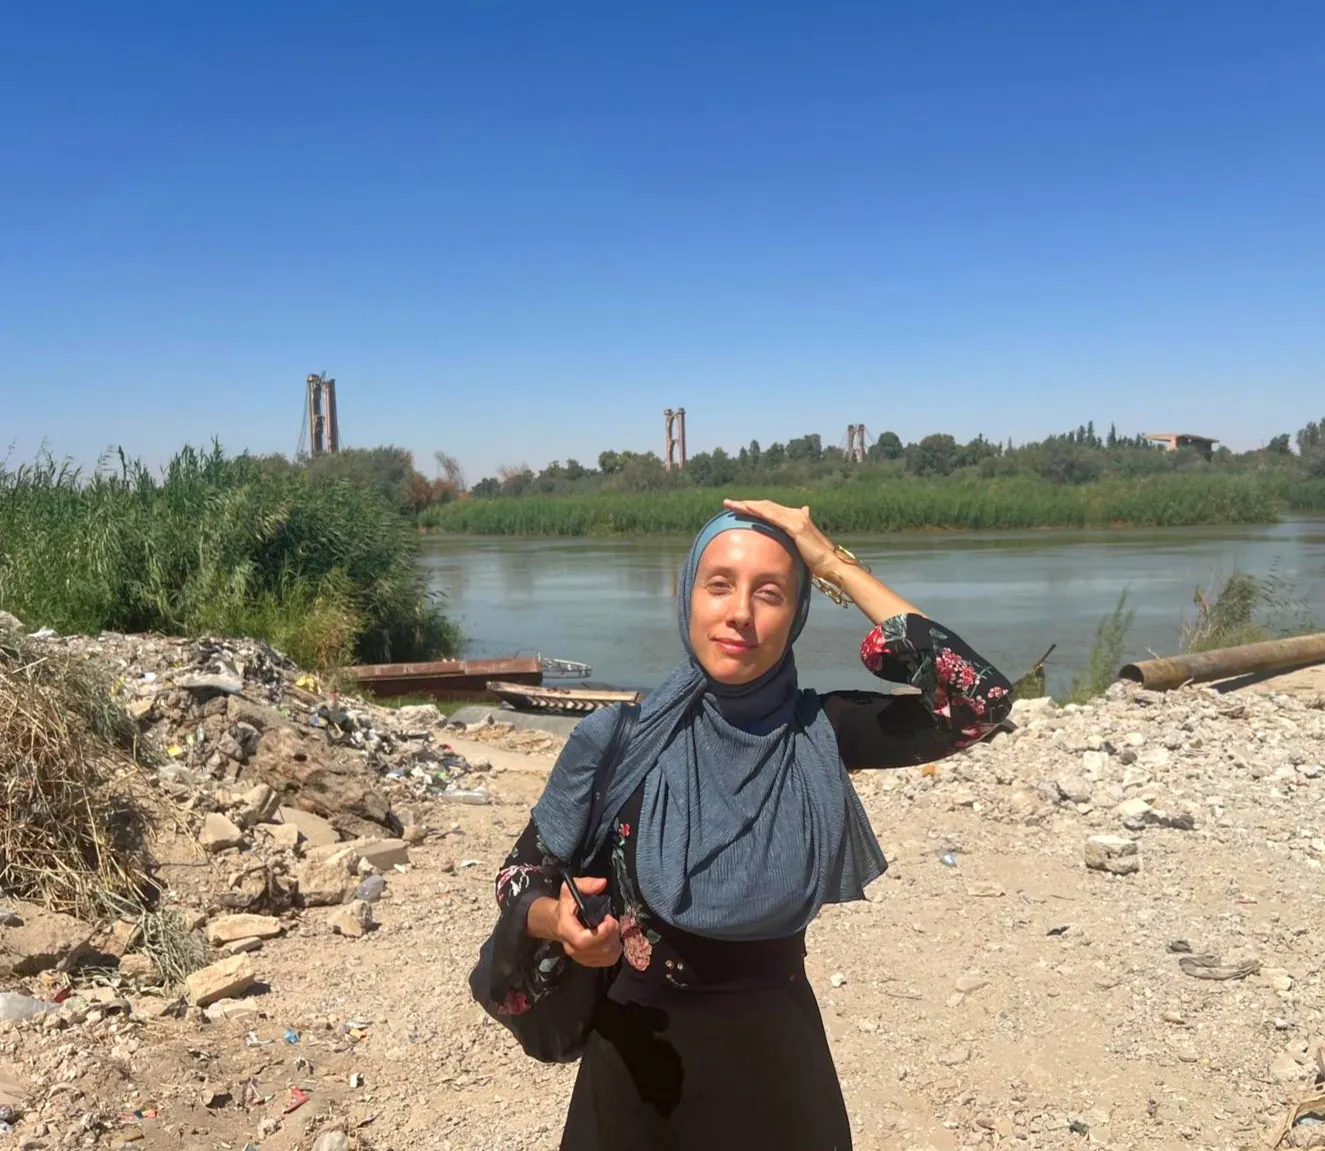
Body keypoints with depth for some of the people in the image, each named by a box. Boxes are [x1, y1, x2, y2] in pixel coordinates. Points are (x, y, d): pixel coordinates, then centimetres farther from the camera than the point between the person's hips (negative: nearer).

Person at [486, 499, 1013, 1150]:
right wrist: (562, 923, -28)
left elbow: (981, 701, -23)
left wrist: (835, 563, -22)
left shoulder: (819, 733, -11)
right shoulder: (618, 740, -15)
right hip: (642, 1055, -1)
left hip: (778, 1056, 1)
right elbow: (521, 879, -4)